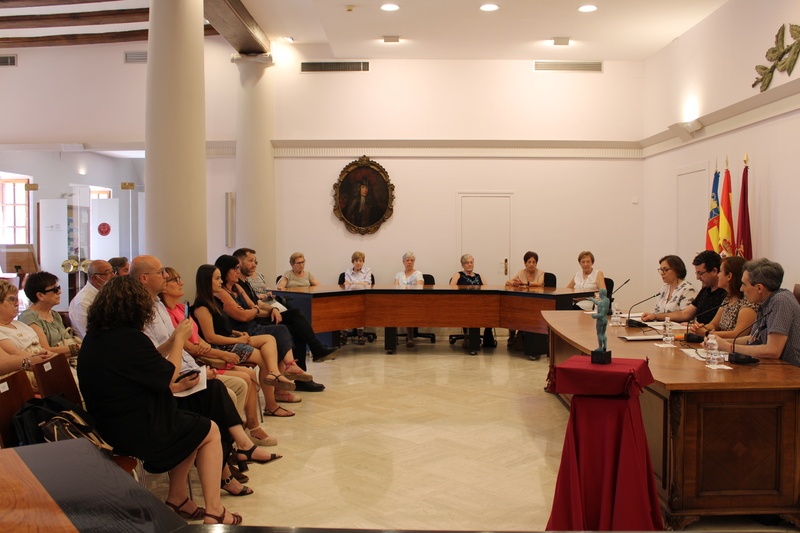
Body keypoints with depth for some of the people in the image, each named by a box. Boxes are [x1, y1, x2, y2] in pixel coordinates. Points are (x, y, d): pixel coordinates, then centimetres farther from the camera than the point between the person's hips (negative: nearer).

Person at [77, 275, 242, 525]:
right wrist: (179, 339, 0)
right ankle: (213, 511, 13)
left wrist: (173, 340, 15)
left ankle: (177, 498, 25)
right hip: (137, 432, -9)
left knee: (192, 426, 22)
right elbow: (170, 375, -13)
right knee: (210, 432, 10)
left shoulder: (93, 338, 3)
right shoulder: (129, 339, -25)